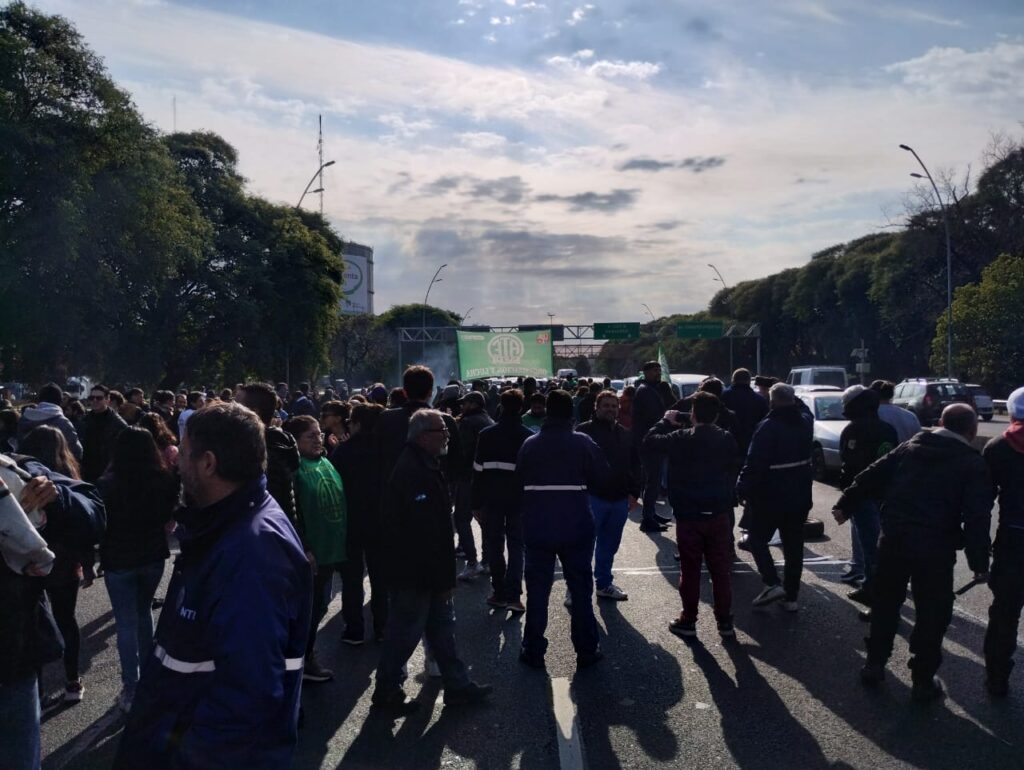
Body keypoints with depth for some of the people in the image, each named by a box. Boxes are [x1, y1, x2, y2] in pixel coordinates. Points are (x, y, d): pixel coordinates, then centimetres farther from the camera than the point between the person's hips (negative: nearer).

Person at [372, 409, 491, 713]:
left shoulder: (426, 466, 10)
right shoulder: (413, 472, -24)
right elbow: (424, 532, -27)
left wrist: (444, 574, 20)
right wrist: (441, 577, -22)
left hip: (430, 573, 10)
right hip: (414, 574, -10)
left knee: (442, 627, 17)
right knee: (404, 634, 4)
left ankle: (457, 685, 27)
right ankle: (387, 692, 19)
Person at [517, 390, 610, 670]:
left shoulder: (530, 444, -2)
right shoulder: (583, 443, -8)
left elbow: (519, 478, 4)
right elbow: (603, 476, -4)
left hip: (537, 528, 2)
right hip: (577, 528, -1)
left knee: (537, 589, 10)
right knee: (580, 589, 9)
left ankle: (533, 650, 14)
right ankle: (586, 650, 14)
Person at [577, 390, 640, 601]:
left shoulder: (627, 435, 15)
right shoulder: (584, 431, -3)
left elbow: (635, 466, 18)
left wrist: (633, 492, 8)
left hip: (619, 499, 6)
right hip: (592, 497, -6)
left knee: (610, 545, 14)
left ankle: (604, 584, 27)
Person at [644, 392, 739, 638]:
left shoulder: (681, 438, -12)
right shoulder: (727, 439, -2)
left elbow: (649, 441, -3)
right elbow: (733, 469, 9)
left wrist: (666, 422, 10)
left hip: (688, 516, -2)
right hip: (720, 514, 3)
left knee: (690, 571, 7)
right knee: (721, 571, 11)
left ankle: (688, 621, 15)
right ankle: (725, 622, 16)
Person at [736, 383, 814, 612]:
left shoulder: (768, 427, -19)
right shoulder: (805, 422, 3)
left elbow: (754, 463, -22)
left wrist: (742, 490, -15)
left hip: (770, 497, -6)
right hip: (800, 496, 6)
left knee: (757, 538, 11)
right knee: (793, 546, 12)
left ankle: (772, 583, -4)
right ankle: (791, 597, 16)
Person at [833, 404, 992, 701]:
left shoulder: (911, 447, 10)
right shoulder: (974, 464, -2)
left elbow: (872, 476, 12)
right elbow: (977, 517, -10)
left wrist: (845, 505, 20)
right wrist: (979, 562, -6)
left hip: (893, 538, 4)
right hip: (934, 547, -4)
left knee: (885, 603, 18)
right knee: (932, 614, 9)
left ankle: (874, 664, 26)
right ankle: (923, 680, 15)